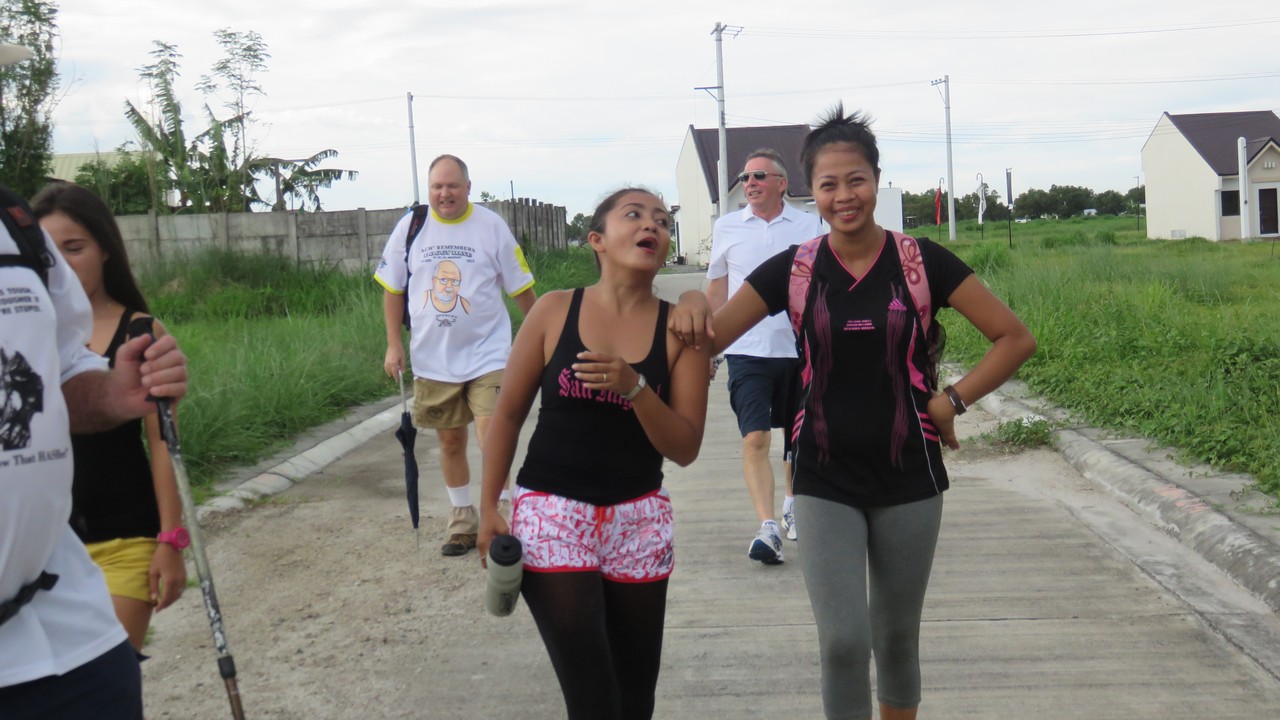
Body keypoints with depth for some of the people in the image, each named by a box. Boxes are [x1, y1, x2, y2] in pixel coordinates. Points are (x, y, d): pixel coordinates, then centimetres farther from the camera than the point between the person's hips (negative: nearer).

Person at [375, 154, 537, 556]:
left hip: (487, 354, -3)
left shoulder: (491, 226, -4)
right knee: (450, 441, 13)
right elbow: (393, 288, 9)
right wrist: (394, 343, 3)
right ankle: (462, 522, 29)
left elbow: (520, 288, 3)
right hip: (432, 360, 3)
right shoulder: (410, 226, 1)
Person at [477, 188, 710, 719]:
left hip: (638, 520, 2)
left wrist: (634, 386, -22)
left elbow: (685, 448, -6)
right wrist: (488, 507, 1)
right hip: (552, 510, -2)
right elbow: (508, 414, 4)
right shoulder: (555, 311, -3)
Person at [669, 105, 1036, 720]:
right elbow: (710, 338, -6)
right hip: (826, 483, 0)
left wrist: (951, 399, -10)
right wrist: (692, 301, -27)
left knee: (896, 639, 15)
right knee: (842, 643, -7)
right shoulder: (792, 270, -2)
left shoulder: (922, 262, -4)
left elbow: (1015, 339, 0)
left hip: (908, 480, 0)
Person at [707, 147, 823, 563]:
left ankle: (792, 504, 37)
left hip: (799, 347, 1)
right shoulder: (727, 227, 6)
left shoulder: (809, 226, 4)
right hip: (747, 350, -1)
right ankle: (767, 528, -13)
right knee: (755, 439, -12)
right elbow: (716, 290, 13)